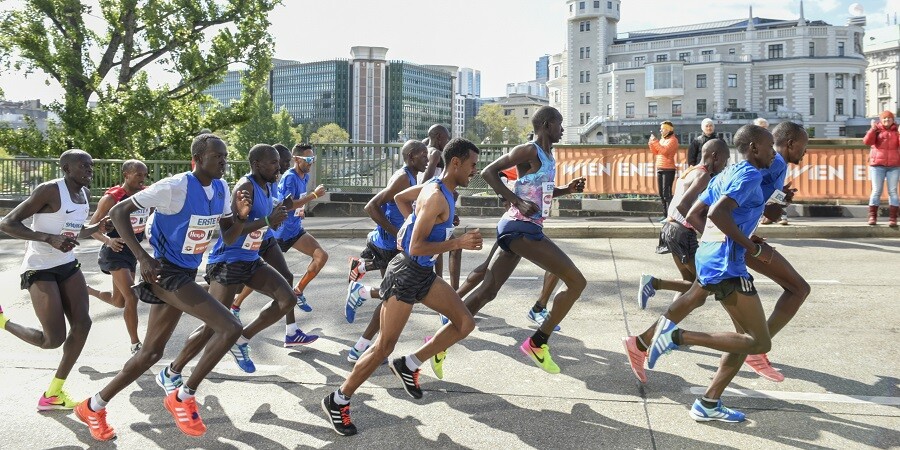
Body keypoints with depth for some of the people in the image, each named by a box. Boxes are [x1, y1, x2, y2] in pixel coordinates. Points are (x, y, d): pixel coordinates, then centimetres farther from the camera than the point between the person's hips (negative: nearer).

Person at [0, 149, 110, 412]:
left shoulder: (85, 194, 7)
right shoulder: (49, 190, -19)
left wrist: (97, 229, 2)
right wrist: (49, 238, -31)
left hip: (68, 265, 8)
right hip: (40, 269, -8)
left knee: (82, 324, -2)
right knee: (53, 339, -10)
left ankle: (52, 395, 11)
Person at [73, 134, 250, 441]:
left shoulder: (222, 190, 3)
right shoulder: (174, 187, -19)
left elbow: (228, 239, 10)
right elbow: (118, 211, -15)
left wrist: (241, 216, -11)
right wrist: (142, 258, -22)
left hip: (186, 275, 8)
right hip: (167, 273, -8)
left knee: (152, 351, 17)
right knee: (230, 329, -20)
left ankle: (94, 407, 34)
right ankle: (183, 397, -3)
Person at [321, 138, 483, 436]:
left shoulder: (436, 187, 8)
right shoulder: (437, 197, -22)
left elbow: (400, 197, 25)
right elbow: (416, 248, -25)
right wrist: (458, 243, -25)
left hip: (424, 273, 9)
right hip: (406, 274, -9)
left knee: (465, 323, 5)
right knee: (384, 347, -3)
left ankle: (409, 365, 14)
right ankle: (338, 401, 11)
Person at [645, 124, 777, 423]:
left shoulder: (726, 175, 20)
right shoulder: (750, 175, -8)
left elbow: (693, 214, 22)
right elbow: (718, 213, -22)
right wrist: (753, 248, -14)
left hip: (707, 261, 10)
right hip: (726, 265, -10)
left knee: (747, 336, 16)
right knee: (760, 342, -6)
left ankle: (708, 404, 15)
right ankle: (679, 336, -12)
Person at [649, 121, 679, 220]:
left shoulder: (673, 140, -7)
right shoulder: (662, 139, 16)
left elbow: (665, 150, -20)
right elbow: (656, 152, 18)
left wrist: (655, 142, -17)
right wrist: (651, 143, 5)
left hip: (668, 169, -8)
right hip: (659, 168, 8)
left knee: (667, 193, -12)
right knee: (661, 194, 8)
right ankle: (665, 215, 13)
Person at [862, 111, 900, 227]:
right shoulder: (876, 130, 5)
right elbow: (867, 141, -10)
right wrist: (873, 129, -19)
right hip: (877, 165, -1)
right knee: (876, 191, -2)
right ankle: (872, 216, 1)